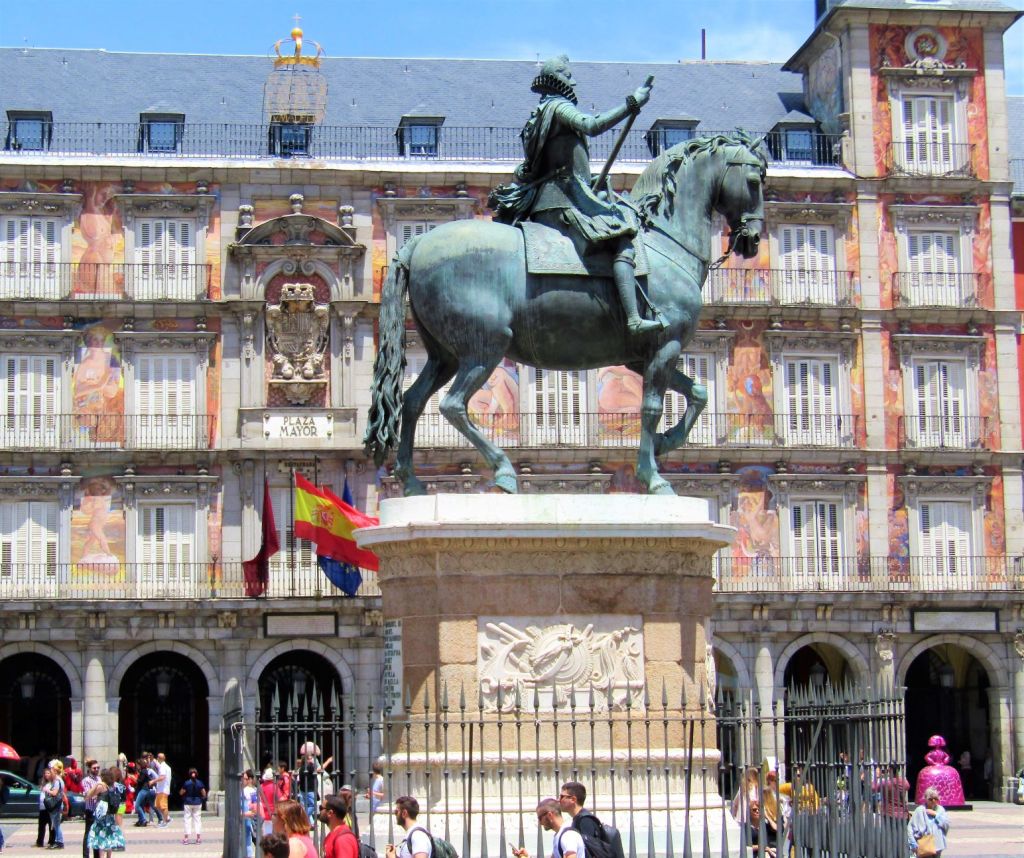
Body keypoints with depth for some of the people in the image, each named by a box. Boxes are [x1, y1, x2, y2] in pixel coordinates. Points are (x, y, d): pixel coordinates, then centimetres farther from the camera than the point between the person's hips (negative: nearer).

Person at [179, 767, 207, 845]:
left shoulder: (186, 783, -10)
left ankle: (186, 837, 4)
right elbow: (204, 794, -3)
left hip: (188, 803, -1)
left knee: (187, 819, 5)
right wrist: (202, 798, 18)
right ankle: (198, 837, 7)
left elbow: (181, 793, -2)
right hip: (197, 803, 2)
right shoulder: (200, 783, -6)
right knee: (197, 819, 8)